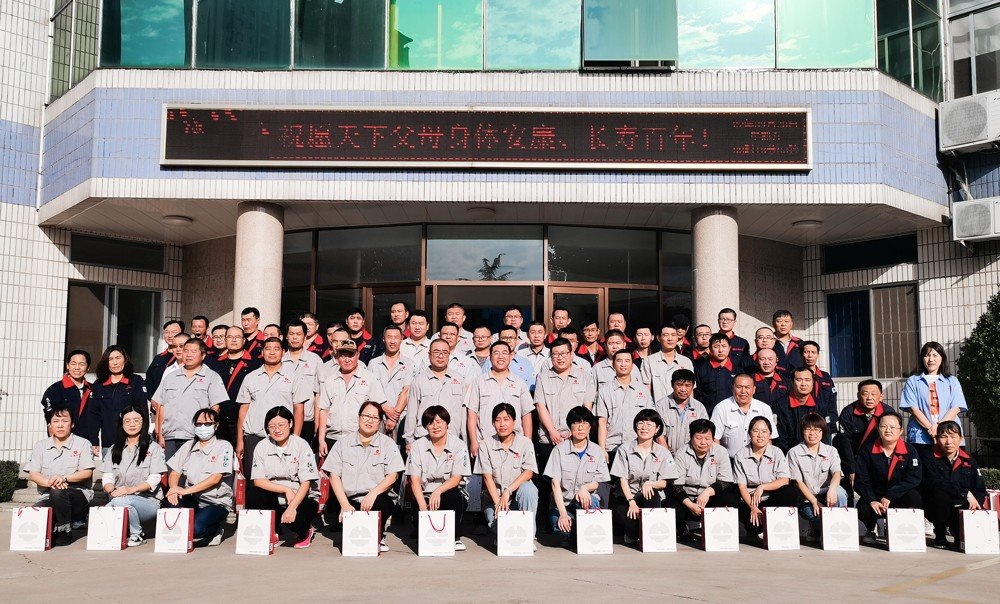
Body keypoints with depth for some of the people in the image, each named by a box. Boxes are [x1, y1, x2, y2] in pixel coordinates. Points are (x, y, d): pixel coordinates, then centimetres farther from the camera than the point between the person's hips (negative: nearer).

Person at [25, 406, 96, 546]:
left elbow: (87, 472, -6)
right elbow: (32, 474, 2)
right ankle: (52, 531, 3)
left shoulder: (82, 443, 3)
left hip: (78, 494, -2)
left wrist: (64, 478, -23)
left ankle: (65, 533, -16)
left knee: (58, 493, -37)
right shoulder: (40, 446, 12)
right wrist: (49, 482, -19)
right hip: (48, 496, 2)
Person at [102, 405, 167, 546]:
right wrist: (112, 490, -15)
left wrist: (132, 489, -22)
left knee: (120, 501, -35)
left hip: (148, 501, -3)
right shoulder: (114, 449, 20)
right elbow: (107, 478, 9)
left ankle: (137, 535, -11)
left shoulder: (153, 448, 6)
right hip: (118, 497, 3)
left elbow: (154, 479, -5)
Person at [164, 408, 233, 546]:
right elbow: (174, 473, 8)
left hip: (217, 502, -5)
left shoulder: (223, 447, -4)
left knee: (196, 527, -31)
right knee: (171, 505, -28)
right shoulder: (189, 446, 12)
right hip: (192, 500, 5)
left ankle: (214, 531, 5)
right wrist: (174, 488, -16)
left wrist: (186, 490, -21)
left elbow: (215, 478, -14)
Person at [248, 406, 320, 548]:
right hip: (274, 497, 3)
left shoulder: (301, 445, -10)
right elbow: (258, 481, -7)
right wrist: (286, 490, -17)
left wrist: (292, 507, -28)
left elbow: (306, 483, -15)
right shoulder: (262, 447, -1)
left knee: (294, 520, -33)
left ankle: (305, 531, 7)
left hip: (303, 498, -3)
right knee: (252, 495, -26)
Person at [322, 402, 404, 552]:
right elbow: (334, 475, 4)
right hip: (348, 499, 1)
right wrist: (345, 505, -10)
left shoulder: (387, 443, 10)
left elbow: (392, 476, 0)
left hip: (376, 499, -1)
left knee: (382, 503, -33)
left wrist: (373, 493, -18)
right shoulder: (343, 443, 12)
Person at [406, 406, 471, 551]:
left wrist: (438, 491, -29)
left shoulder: (459, 446, -1)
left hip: (450, 494, 0)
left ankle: (455, 537, -17)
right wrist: (423, 507, -22)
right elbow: (415, 480, -5)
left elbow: (456, 479, -8)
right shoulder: (418, 446, 2)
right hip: (425, 495, 1)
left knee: (454, 495, -34)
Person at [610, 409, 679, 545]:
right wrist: (631, 502, -20)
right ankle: (635, 534, -10)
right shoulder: (625, 448, 1)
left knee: (652, 495, -35)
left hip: (651, 498, 1)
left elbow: (664, 483, 2)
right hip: (627, 497, -1)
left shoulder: (663, 452, 5)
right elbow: (622, 479, -5)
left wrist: (650, 484, -22)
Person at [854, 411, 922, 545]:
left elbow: (914, 478, -15)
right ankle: (870, 530, 8)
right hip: (874, 498, 0)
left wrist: (889, 496, -24)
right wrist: (872, 501, -25)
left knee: (914, 497, -31)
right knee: (862, 510, -31)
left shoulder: (910, 452, -2)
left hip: (900, 499, 0)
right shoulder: (867, 451, -2)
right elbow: (860, 481, -7)